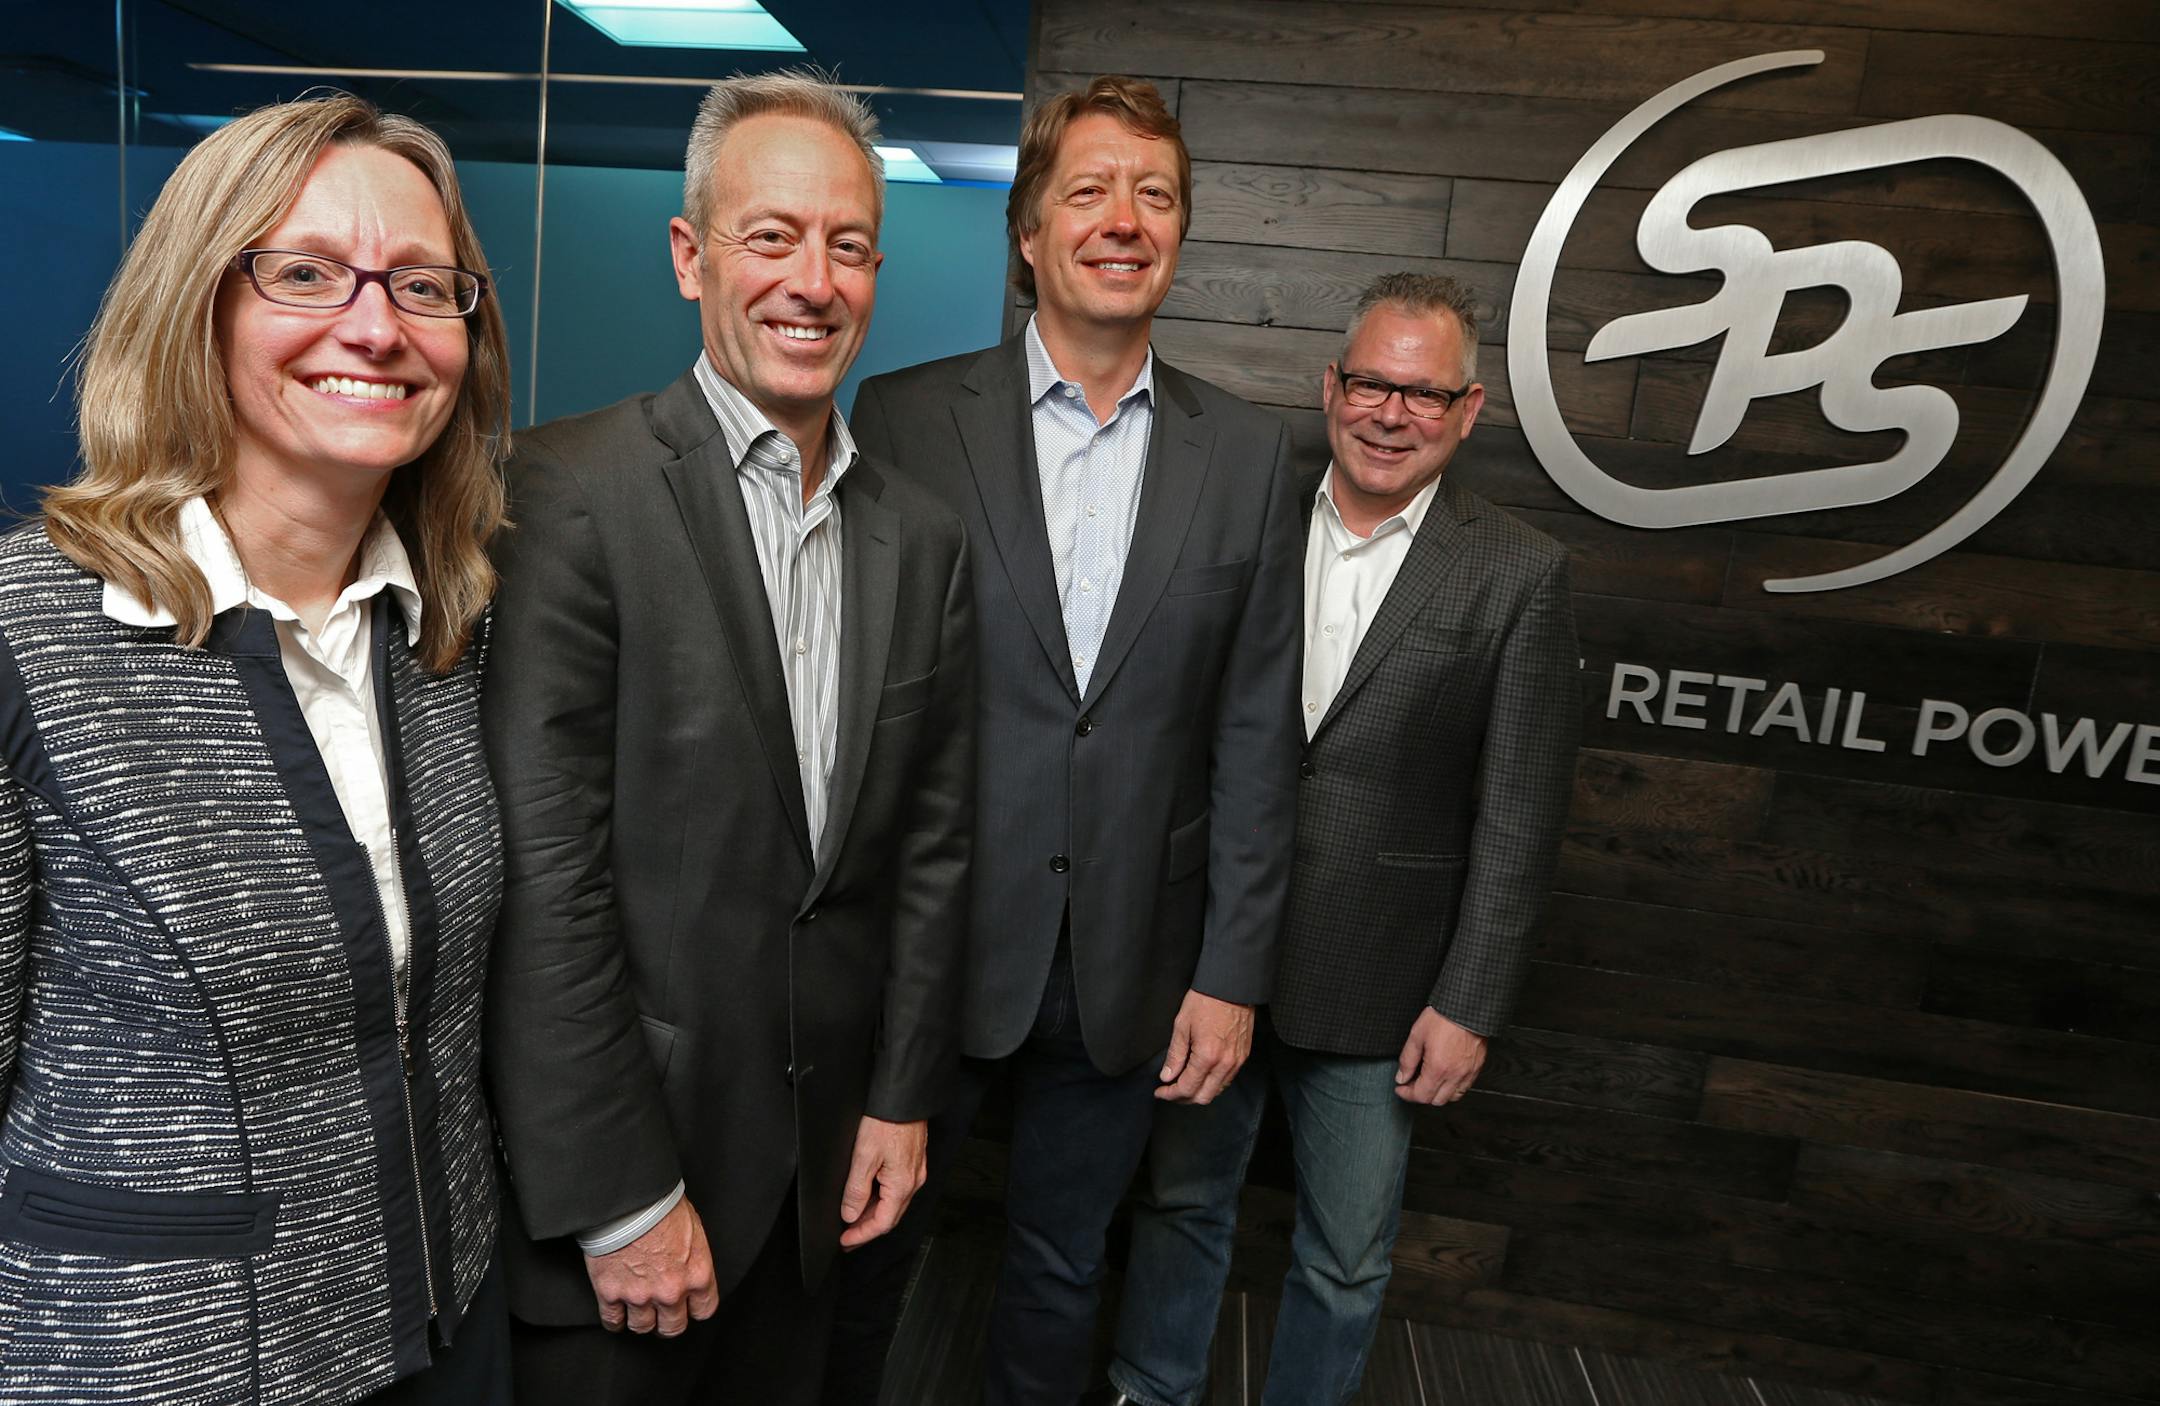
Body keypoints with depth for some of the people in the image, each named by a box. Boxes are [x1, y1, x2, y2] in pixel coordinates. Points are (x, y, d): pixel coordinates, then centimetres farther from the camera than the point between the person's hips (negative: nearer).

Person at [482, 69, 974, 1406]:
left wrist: (902, 1100, 6)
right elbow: (542, 877, -17)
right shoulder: (568, 492, -15)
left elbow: (931, 845, 7)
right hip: (612, 1171, -5)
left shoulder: (924, 538, 3)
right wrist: (622, 1198, -15)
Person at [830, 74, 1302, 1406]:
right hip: (923, 946, -1)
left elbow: (1256, 734, 0)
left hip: (1127, 968, 2)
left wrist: (1234, 973, -2)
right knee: (866, 1244, 19)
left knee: (1061, 1268, 21)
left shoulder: (1249, 452, 1)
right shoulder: (904, 419, -5)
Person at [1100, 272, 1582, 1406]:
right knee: (1181, 1197, 21)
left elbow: (1518, 814, -7)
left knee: (1346, 1258, 14)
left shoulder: (1518, 576, -6)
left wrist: (1470, 1004, -9)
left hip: (1372, 983, -2)